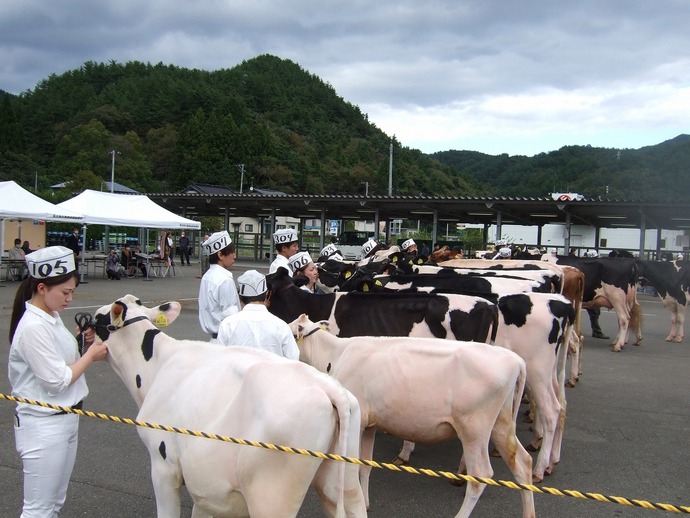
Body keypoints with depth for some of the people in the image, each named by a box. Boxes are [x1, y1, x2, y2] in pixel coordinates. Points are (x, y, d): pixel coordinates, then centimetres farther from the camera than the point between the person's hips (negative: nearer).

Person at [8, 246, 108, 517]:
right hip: (44, 426, -9)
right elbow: (57, 380, -21)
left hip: (65, 420, 9)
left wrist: (82, 342, -2)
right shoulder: (33, 327, -22)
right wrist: (90, 355, -11)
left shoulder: (51, 317, 6)